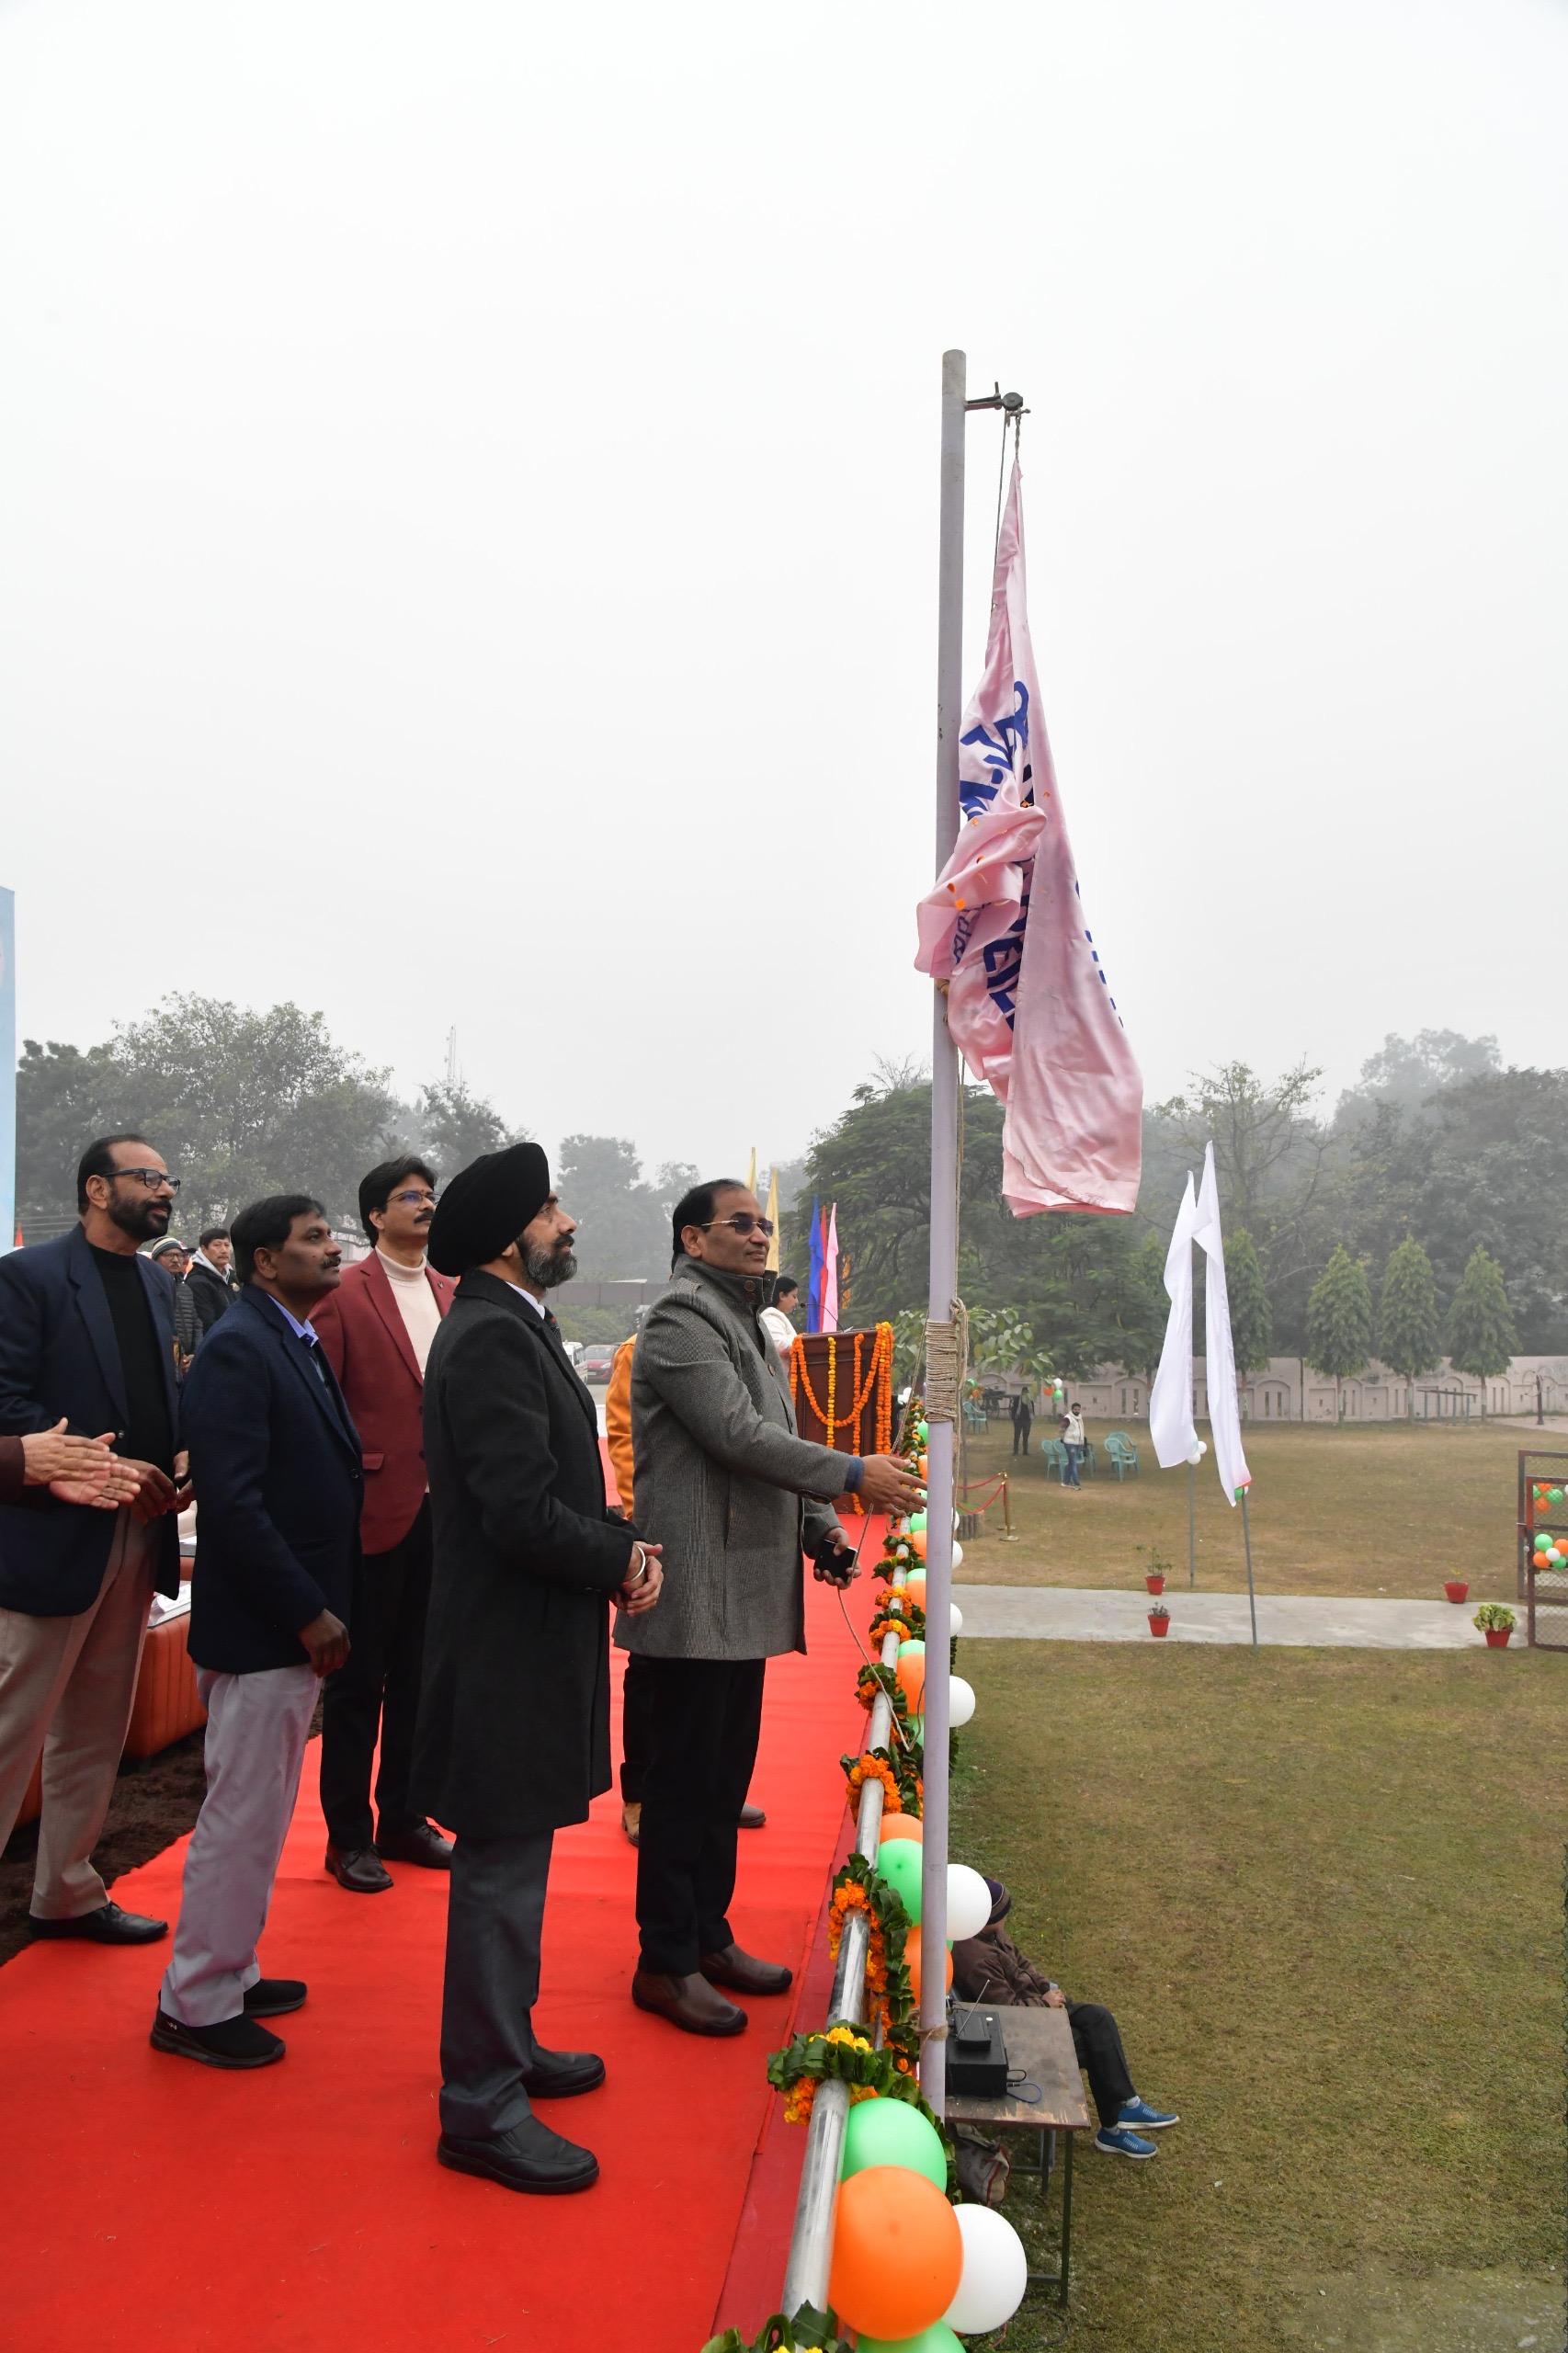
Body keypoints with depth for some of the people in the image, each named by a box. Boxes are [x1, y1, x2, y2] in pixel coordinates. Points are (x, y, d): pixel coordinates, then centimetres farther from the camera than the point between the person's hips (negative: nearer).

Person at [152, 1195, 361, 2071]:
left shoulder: (300, 1344, 12)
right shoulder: (237, 1349, -18)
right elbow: (235, 1503, -24)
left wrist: (325, 1610, 8)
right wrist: (310, 1615, -20)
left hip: (300, 1624, 9)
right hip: (259, 1632, -9)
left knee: (262, 1811, 19)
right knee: (242, 1817, 2)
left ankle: (229, 1972, 34)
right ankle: (196, 2005, 17)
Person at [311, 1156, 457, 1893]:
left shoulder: (453, 1296, 8)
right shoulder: (343, 1296, -8)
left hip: (444, 1508, 5)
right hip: (374, 1512, -5)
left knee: (420, 1672, 15)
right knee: (359, 1677, 7)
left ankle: (402, 1818, 29)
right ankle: (349, 1836, 19)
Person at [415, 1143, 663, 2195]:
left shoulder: (515, 1328, 12)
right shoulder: (493, 1336, -21)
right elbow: (524, 1513, -27)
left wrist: (623, 1543, 1)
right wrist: (623, 1562, -12)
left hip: (527, 1648, 10)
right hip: (508, 1655, -10)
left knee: (512, 1871, 21)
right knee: (502, 1879, 1)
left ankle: (505, 2051, 36)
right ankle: (483, 2108, 14)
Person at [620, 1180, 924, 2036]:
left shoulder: (743, 1323, 20)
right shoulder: (681, 1320, -12)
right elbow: (738, 1436, -21)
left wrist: (818, 1529, 8)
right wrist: (852, 1476, -19)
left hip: (745, 1592, 10)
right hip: (699, 1592, -9)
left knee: (725, 1775, 16)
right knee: (685, 1779, -1)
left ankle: (707, 1935, 28)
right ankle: (665, 1965, 10)